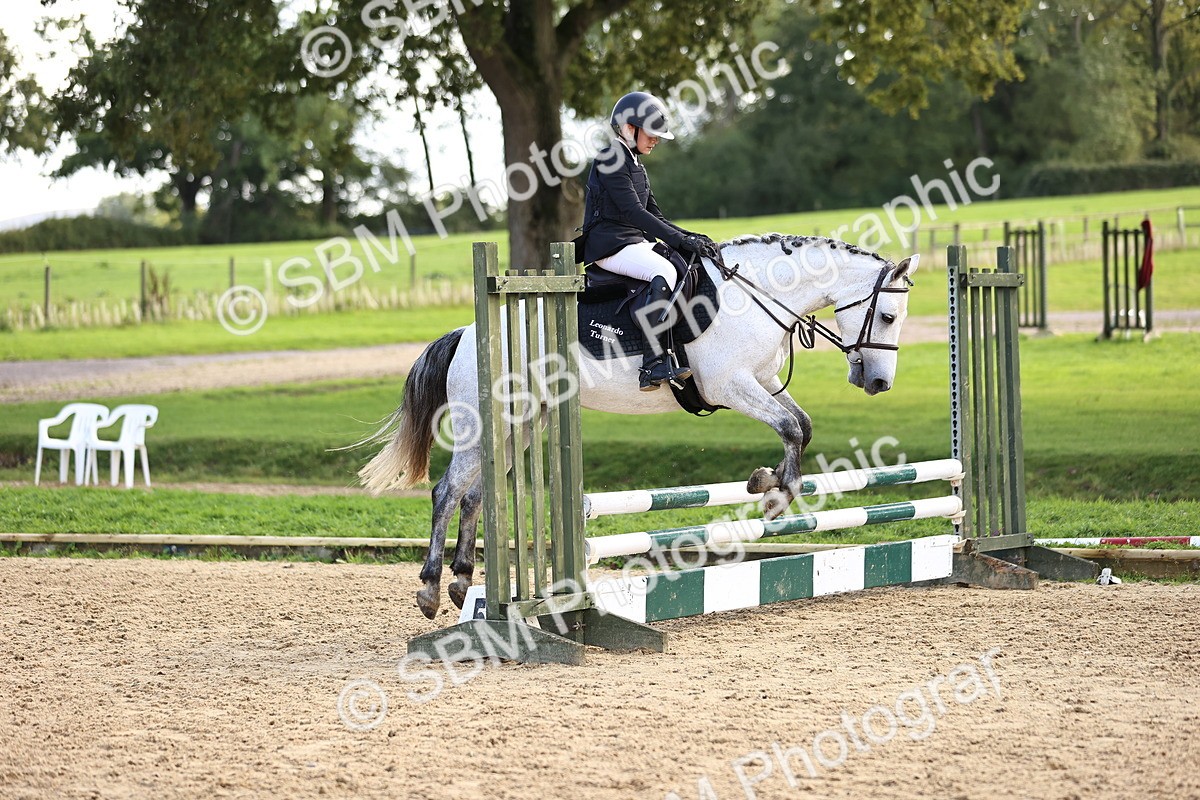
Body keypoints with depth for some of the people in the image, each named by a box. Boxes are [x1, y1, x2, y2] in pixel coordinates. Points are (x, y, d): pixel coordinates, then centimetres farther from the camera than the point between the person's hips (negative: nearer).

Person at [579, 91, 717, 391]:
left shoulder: (635, 166, 21)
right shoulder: (609, 161, -10)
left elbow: (654, 216, 21)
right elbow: (633, 212, -19)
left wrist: (689, 237, 5)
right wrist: (680, 240, -22)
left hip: (636, 242, 10)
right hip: (609, 245, -10)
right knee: (664, 272, -32)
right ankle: (655, 365, -36)